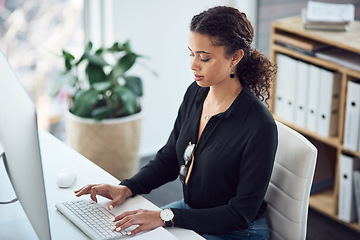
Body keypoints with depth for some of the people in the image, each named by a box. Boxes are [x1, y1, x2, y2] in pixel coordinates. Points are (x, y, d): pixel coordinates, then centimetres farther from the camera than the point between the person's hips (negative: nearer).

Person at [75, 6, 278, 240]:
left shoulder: (259, 126, -26)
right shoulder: (195, 94, -3)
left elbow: (241, 215, -22)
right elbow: (169, 159, 10)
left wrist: (166, 216, -26)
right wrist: (127, 188, -7)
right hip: (190, 210, 7)